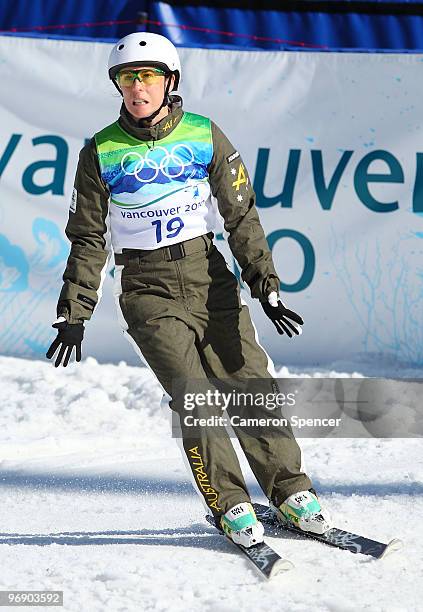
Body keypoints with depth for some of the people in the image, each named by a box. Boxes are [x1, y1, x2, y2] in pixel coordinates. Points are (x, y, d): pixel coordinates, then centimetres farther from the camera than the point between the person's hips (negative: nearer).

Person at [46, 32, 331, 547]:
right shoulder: (101, 152, -1)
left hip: (210, 278, 1)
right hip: (148, 292, -1)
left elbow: (241, 216, 0)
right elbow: (88, 239, 5)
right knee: (196, 401, -12)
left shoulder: (205, 136, -1)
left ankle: (290, 492, 10)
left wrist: (267, 288, -7)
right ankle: (229, 506, 0)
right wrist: (73, 315, 1)